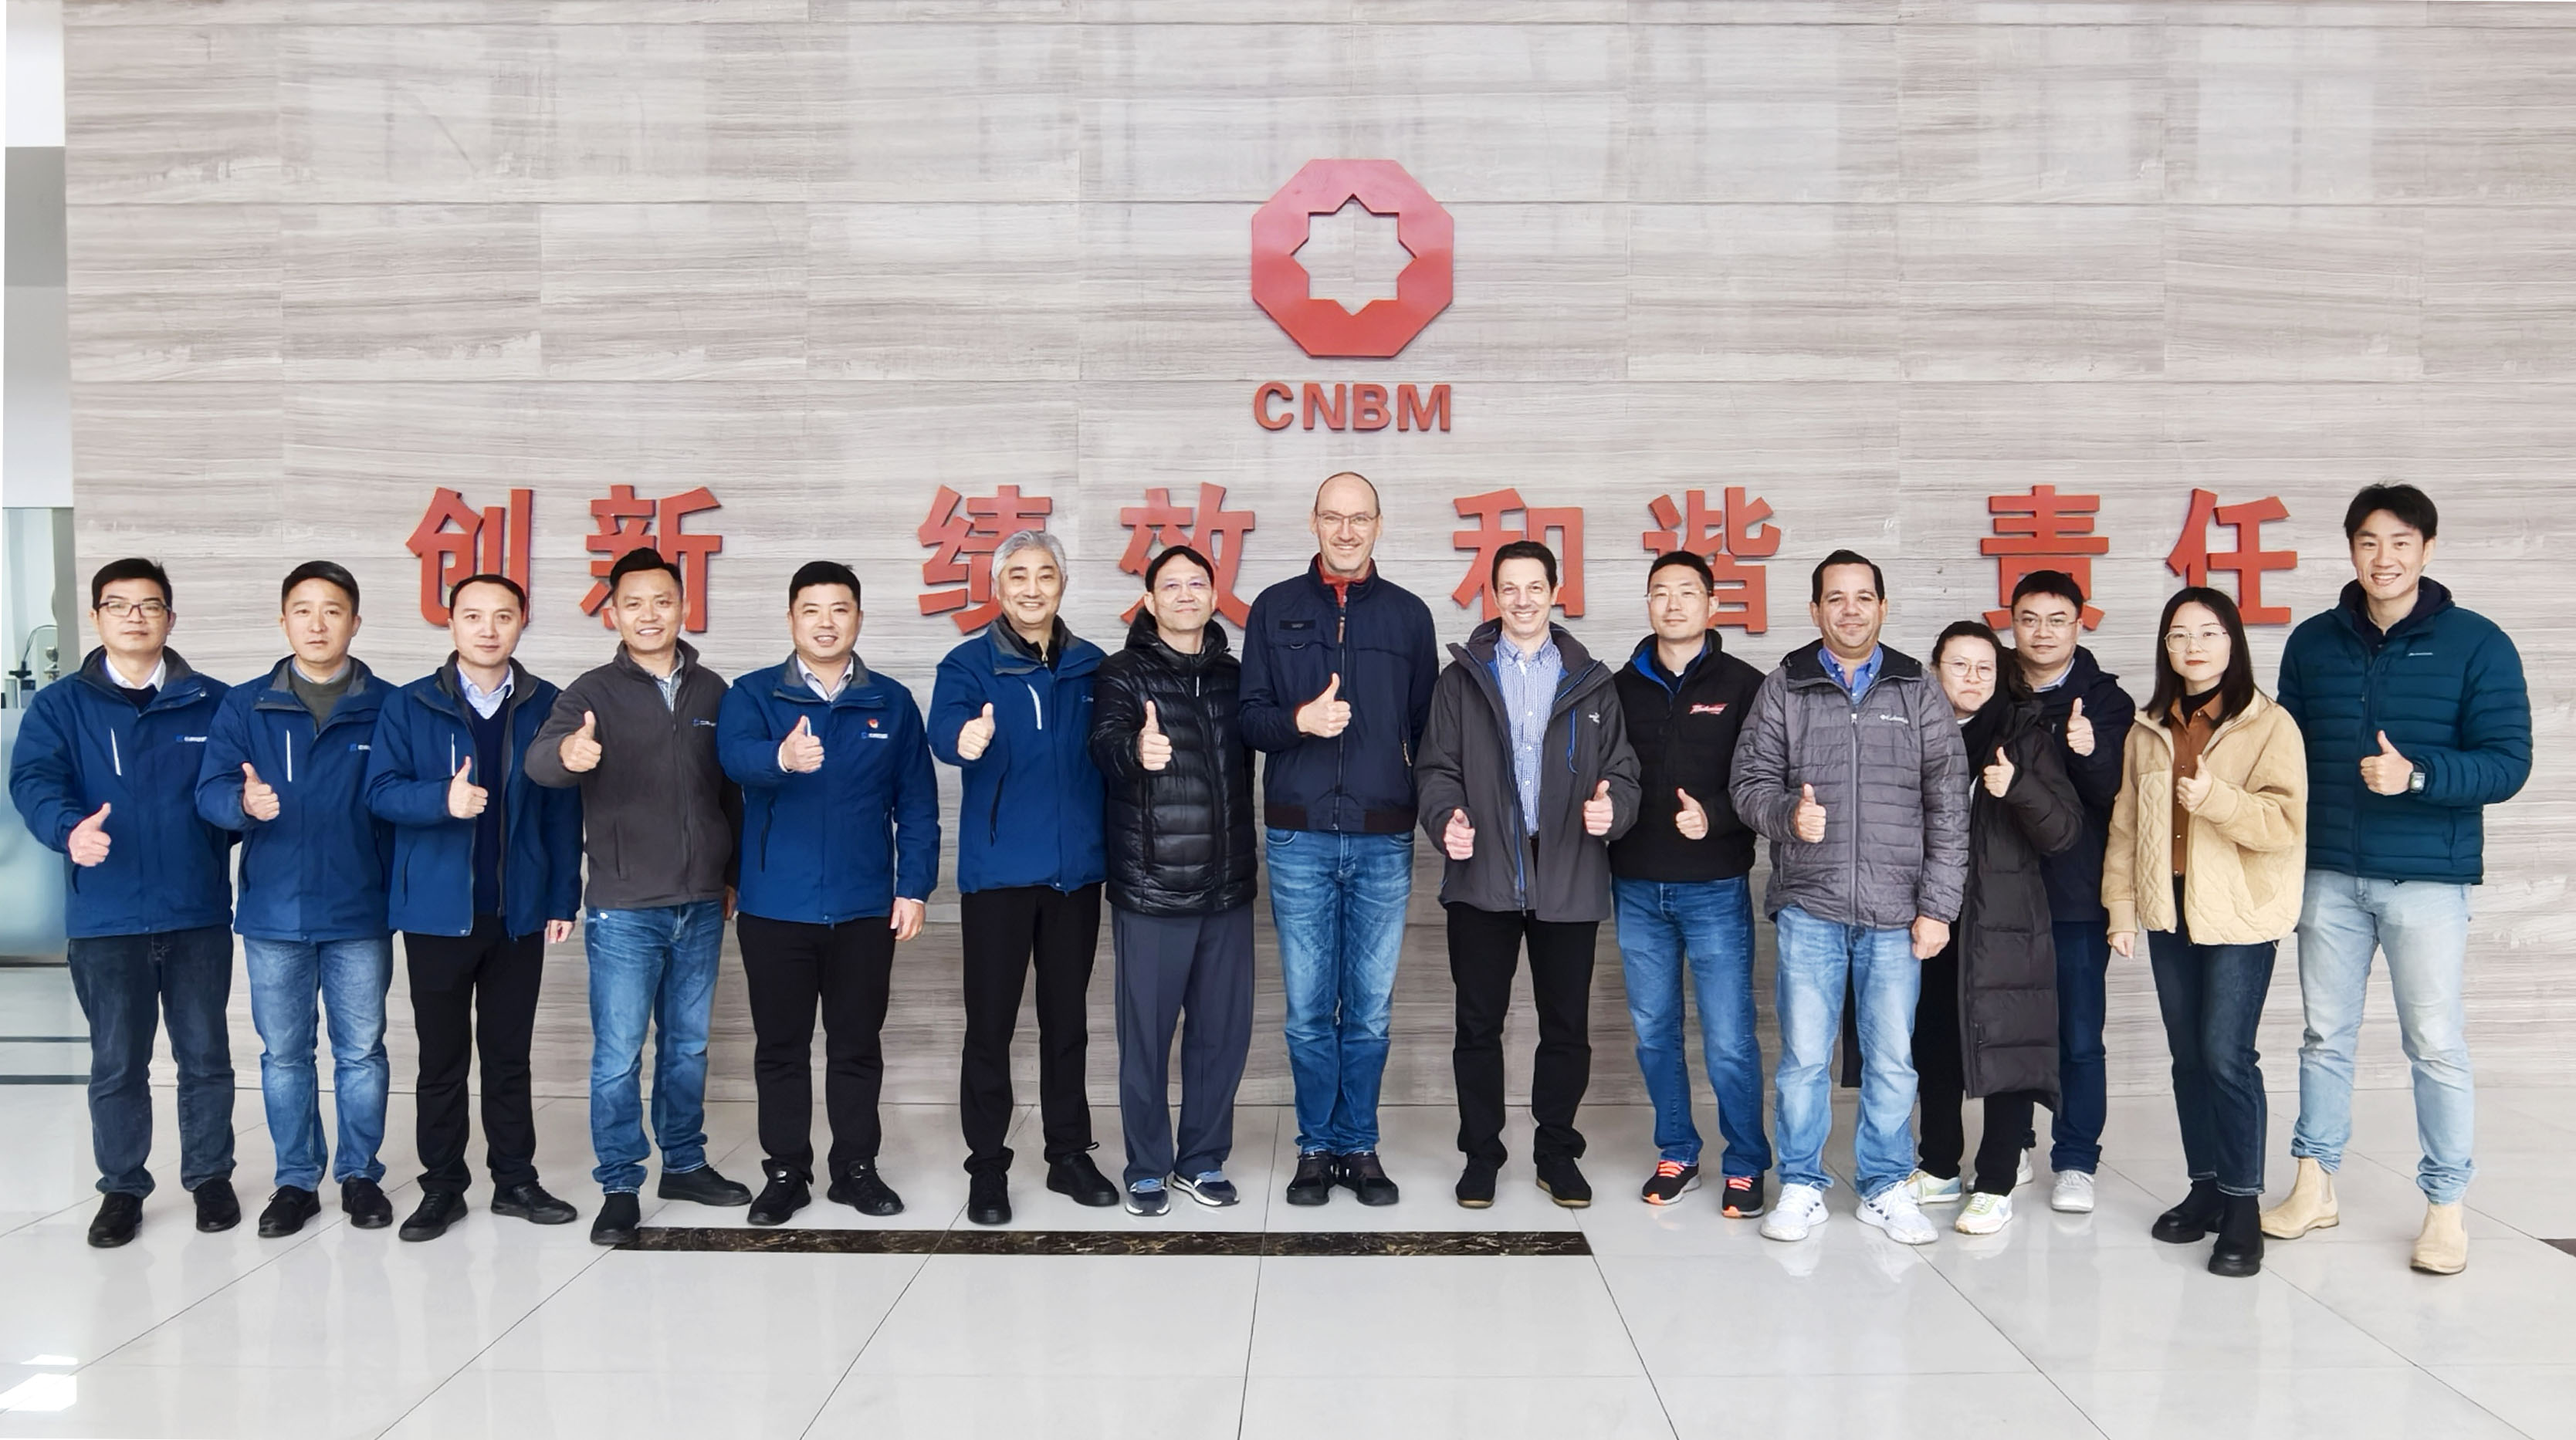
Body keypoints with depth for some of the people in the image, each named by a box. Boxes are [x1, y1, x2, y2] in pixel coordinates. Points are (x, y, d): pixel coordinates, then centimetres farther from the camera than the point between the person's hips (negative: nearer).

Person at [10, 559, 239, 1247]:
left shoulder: (213, 702, 5)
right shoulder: (59, 706, 2)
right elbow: (33, 780, -13)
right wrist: (69, 829, -33)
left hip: (199, 913, 1)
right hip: (106, 919, 0)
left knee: (205, 1055, 10)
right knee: (116, 1062, 9)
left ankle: (210, 1176, 25)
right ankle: (122, 1188, 23)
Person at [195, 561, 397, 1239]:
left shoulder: (388, 707, 1)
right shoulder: (244, 706, 4)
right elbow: (209, 790, -4)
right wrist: (244, 802, -27)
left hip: (360, 914, -1)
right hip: (273, 913, 1)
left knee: (361, 1051, 7)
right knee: (283, 1054, 10)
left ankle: (360, 1175, 21)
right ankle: (296, 1181, 22)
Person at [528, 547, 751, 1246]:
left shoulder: (711, 690, 6)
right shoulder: (595, 692, -5)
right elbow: (539, 760, -23)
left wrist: (735, 873, 14)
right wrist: (567, 752, -46)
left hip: (701, 906, 4)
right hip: (624, 909, -4)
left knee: (687, 1045, 15)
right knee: (617, 1055, 1)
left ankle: (686, 1164, 29)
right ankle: (619, 1187, 12)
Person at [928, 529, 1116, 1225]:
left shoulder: (1091, 666, 8)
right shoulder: (969, 664, -3)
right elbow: (944, 727, -23)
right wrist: (967, 739, -45)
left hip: (1076, 870, 3)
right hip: (998, 871, -3)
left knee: (1067, 1017, 13)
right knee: (991, 1022, 3)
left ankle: (1069, 1153, 24)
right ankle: (987, 1164, 14)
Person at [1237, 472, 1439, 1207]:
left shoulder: (1409, 614, 9)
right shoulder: (1276, 609, 6)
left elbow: (1425, 726, 11)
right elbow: (1250, 716, 3)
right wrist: (1299, 720, -17)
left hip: (1384, 842, 1)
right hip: (1300, 839, -1)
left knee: (1370, 1008, 6)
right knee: (1308, 1008, 3)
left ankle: (1359, 1146, 18)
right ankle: (1316, 1146, 16)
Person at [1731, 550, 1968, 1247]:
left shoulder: (1918, 691, 6)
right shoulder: (1783, 688, 5)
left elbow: (1948, 806, 4)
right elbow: (1751, 781, 4)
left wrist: (1938, 905, -2)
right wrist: (1788, 814, -18)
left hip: (1895, 911, 1)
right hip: (1808, 904, 0)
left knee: (1892, 1058, 6)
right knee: (1803, 1055, 4)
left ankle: (1885, 1187, 21)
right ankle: (1801, 1185, 18)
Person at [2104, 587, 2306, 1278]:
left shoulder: (2269, 726, -5)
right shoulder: (2149, 729, 11)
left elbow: (2285, 821, -13)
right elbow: (2125, 823, 12)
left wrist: (2216, 797, -27)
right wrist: (2121, 902, 7)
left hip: (2239, 915, -5)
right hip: (2169, 912, 5)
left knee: (2226, 1054, -10)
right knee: (2188, 1055, 10)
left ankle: (2242, 1205, -1)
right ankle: (2206, 1187, 21)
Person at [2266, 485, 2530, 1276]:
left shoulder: (2476, 644, -4)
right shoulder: (2312, 642, 6)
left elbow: (2507, 763, -9)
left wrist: (2417, 774, -25)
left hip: (2427, 879, -3)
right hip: (2328, 875, 3)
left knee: (2437, 1046, 2)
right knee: (2326, 1036, 11)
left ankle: (2445, 1209, 14)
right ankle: (2314, 1185, 23)